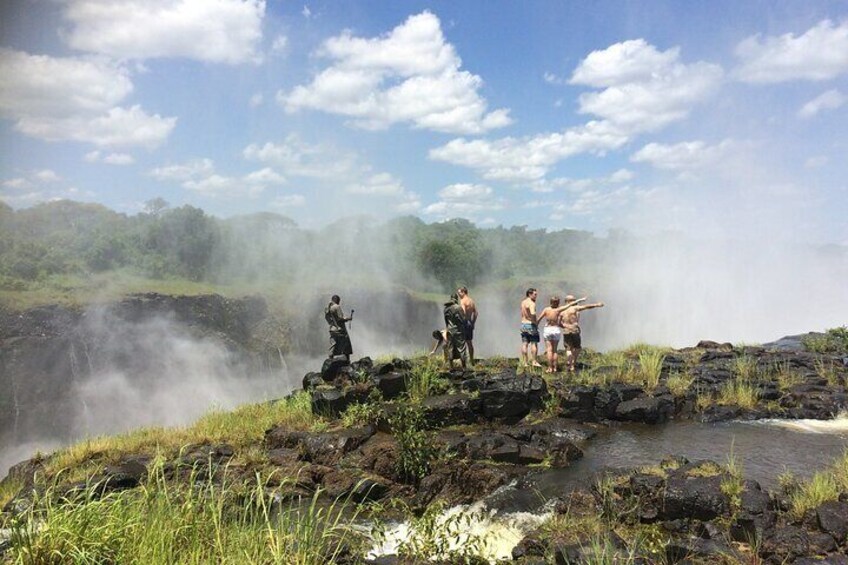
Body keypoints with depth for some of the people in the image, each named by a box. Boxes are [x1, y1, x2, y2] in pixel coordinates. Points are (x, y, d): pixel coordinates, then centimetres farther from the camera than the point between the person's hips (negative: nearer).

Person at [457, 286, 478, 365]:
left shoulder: (462, 301, -12)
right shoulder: (472, 301, 13)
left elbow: (463, 313, -24)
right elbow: (476, 313, 14)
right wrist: (473, 323, 17)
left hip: (465, 322, -8)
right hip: (470, 322, 8)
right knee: (470, 342, 15)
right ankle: (471, 360, 22)